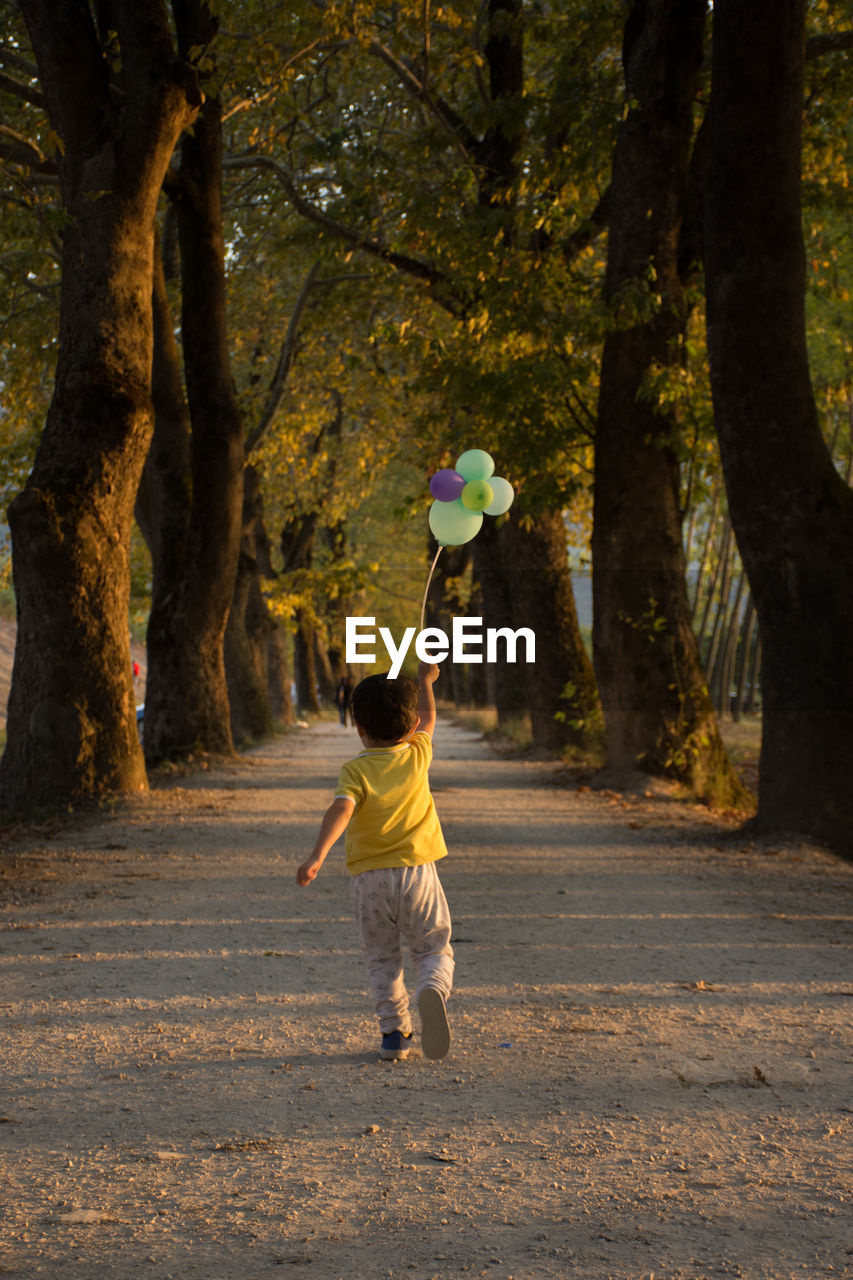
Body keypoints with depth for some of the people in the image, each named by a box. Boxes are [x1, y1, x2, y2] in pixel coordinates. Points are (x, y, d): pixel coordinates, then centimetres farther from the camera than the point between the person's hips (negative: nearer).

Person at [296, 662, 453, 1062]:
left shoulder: (356, 770, -7)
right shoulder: (418, 756, 1)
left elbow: (341, 809, -24)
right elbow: (428, 718, 21)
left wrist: (317, 855, -33)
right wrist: (425, 679, 38)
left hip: (368, 878, -1)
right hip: (417, 872, 1)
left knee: (381, 959, 14)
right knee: (434, 950, 8)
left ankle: (395, 1031, 7)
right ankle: (432, 989, -24)